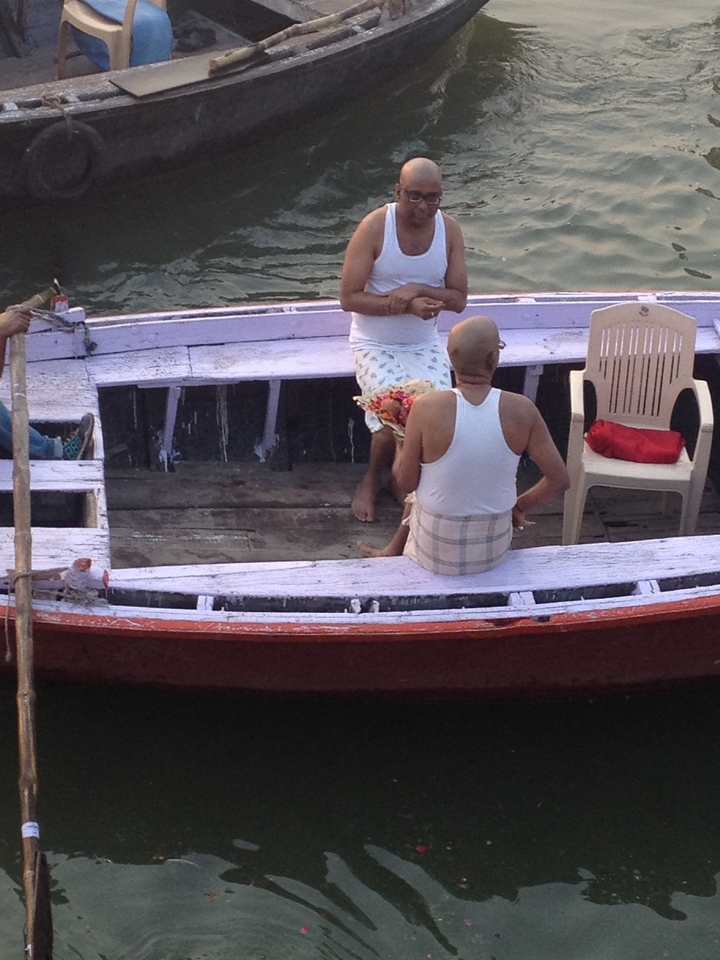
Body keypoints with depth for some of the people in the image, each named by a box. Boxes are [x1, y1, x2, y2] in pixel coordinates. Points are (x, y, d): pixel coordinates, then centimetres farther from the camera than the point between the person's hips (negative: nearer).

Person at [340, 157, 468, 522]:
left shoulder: (449, 229, -4)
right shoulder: (374, 228, -15)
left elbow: (458, 299, -2)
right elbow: (349, 298, -16)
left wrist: (417, 289, -21)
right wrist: (408, 305, -25)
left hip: (425, 346, 3)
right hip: (375, 345, -3)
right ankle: (372, 479, 9)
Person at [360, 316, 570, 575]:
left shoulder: (426, 408, -22)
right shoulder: (522, 410, -17)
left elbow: (406, 482, -11)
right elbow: (559, 480, -10)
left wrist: (400, 444, 8)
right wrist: (519, 507, 7)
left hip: (437, 551, -2)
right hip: (494, 549, 2)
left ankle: (393, 554, 55)